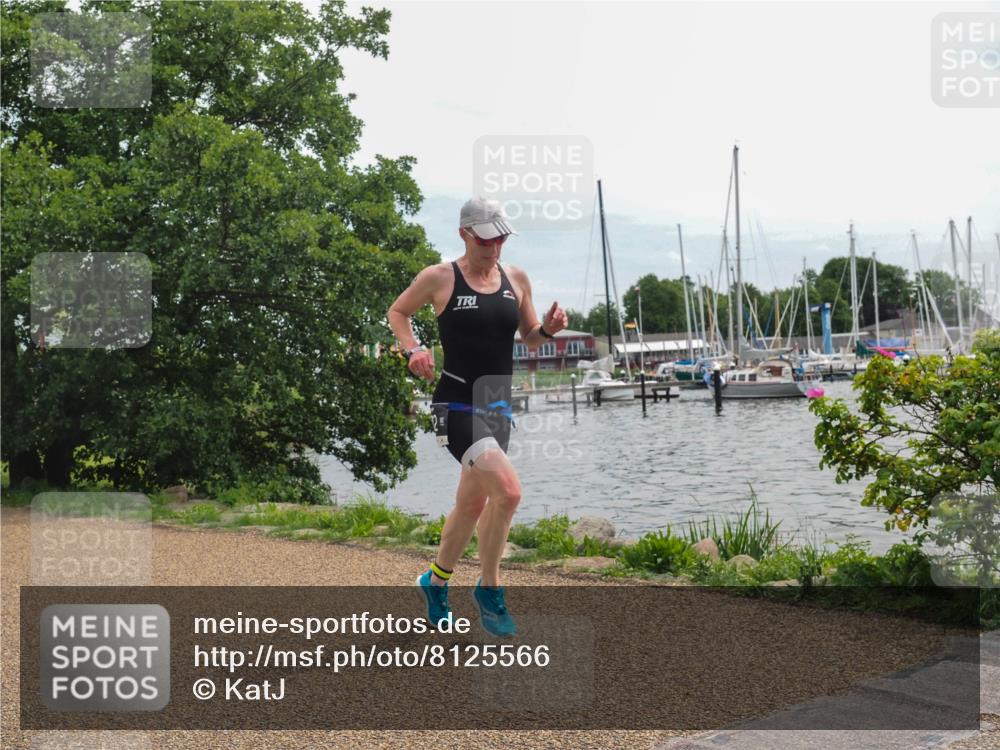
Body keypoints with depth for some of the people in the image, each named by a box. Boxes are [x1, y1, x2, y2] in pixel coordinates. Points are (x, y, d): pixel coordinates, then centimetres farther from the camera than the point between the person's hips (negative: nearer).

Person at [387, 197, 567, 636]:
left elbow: (530, 339, 16)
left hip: (498, 407, 6)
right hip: (457, 406, -6)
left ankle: (436, 582, 40)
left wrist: (548, 329, -6)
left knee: (472, 505, 17)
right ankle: (489, 590, -3)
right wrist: (413, 349, -8)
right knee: (508, 491, -23)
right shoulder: (439, 278, -5)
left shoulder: (516, 279, 7)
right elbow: (397, 312, 10)